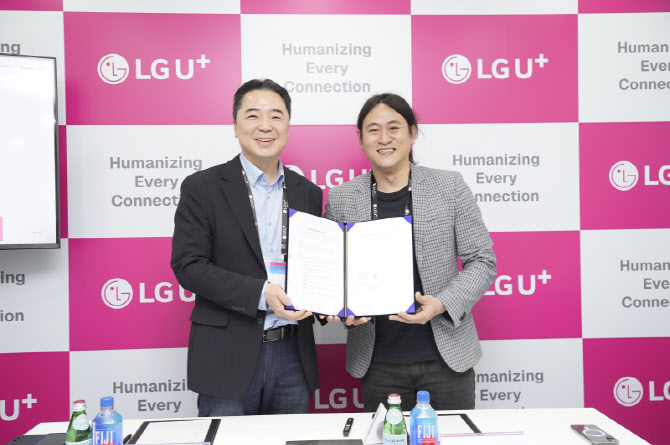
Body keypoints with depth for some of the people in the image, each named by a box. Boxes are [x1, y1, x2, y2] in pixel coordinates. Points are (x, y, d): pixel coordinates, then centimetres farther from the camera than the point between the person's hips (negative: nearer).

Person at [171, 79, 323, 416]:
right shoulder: (202, 188, -3)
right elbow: (188, 265, -10)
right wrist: (261, 293, -20)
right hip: (228, 361, -4)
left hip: (293, 355, 4)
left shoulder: (308, 194, 10)